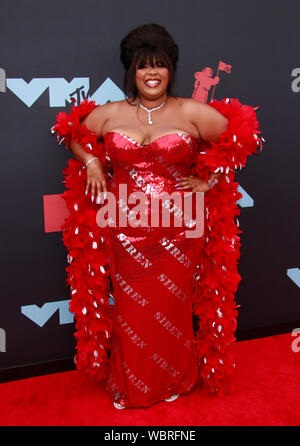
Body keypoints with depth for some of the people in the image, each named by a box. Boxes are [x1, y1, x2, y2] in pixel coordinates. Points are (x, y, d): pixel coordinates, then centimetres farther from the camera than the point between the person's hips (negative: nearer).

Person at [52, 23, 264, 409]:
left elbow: (241, 138, 0)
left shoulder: (193, 112, -2)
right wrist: (90, 162, 1)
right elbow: (71, 133, 19)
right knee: (130, 309, 10)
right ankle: (128, 386, 31)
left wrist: (207, 181, -4)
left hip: (178, 230, -1)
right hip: (125, 230, 2)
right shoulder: (109, 114, 4)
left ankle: (175, 381, 33)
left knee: (173, 310, 9)